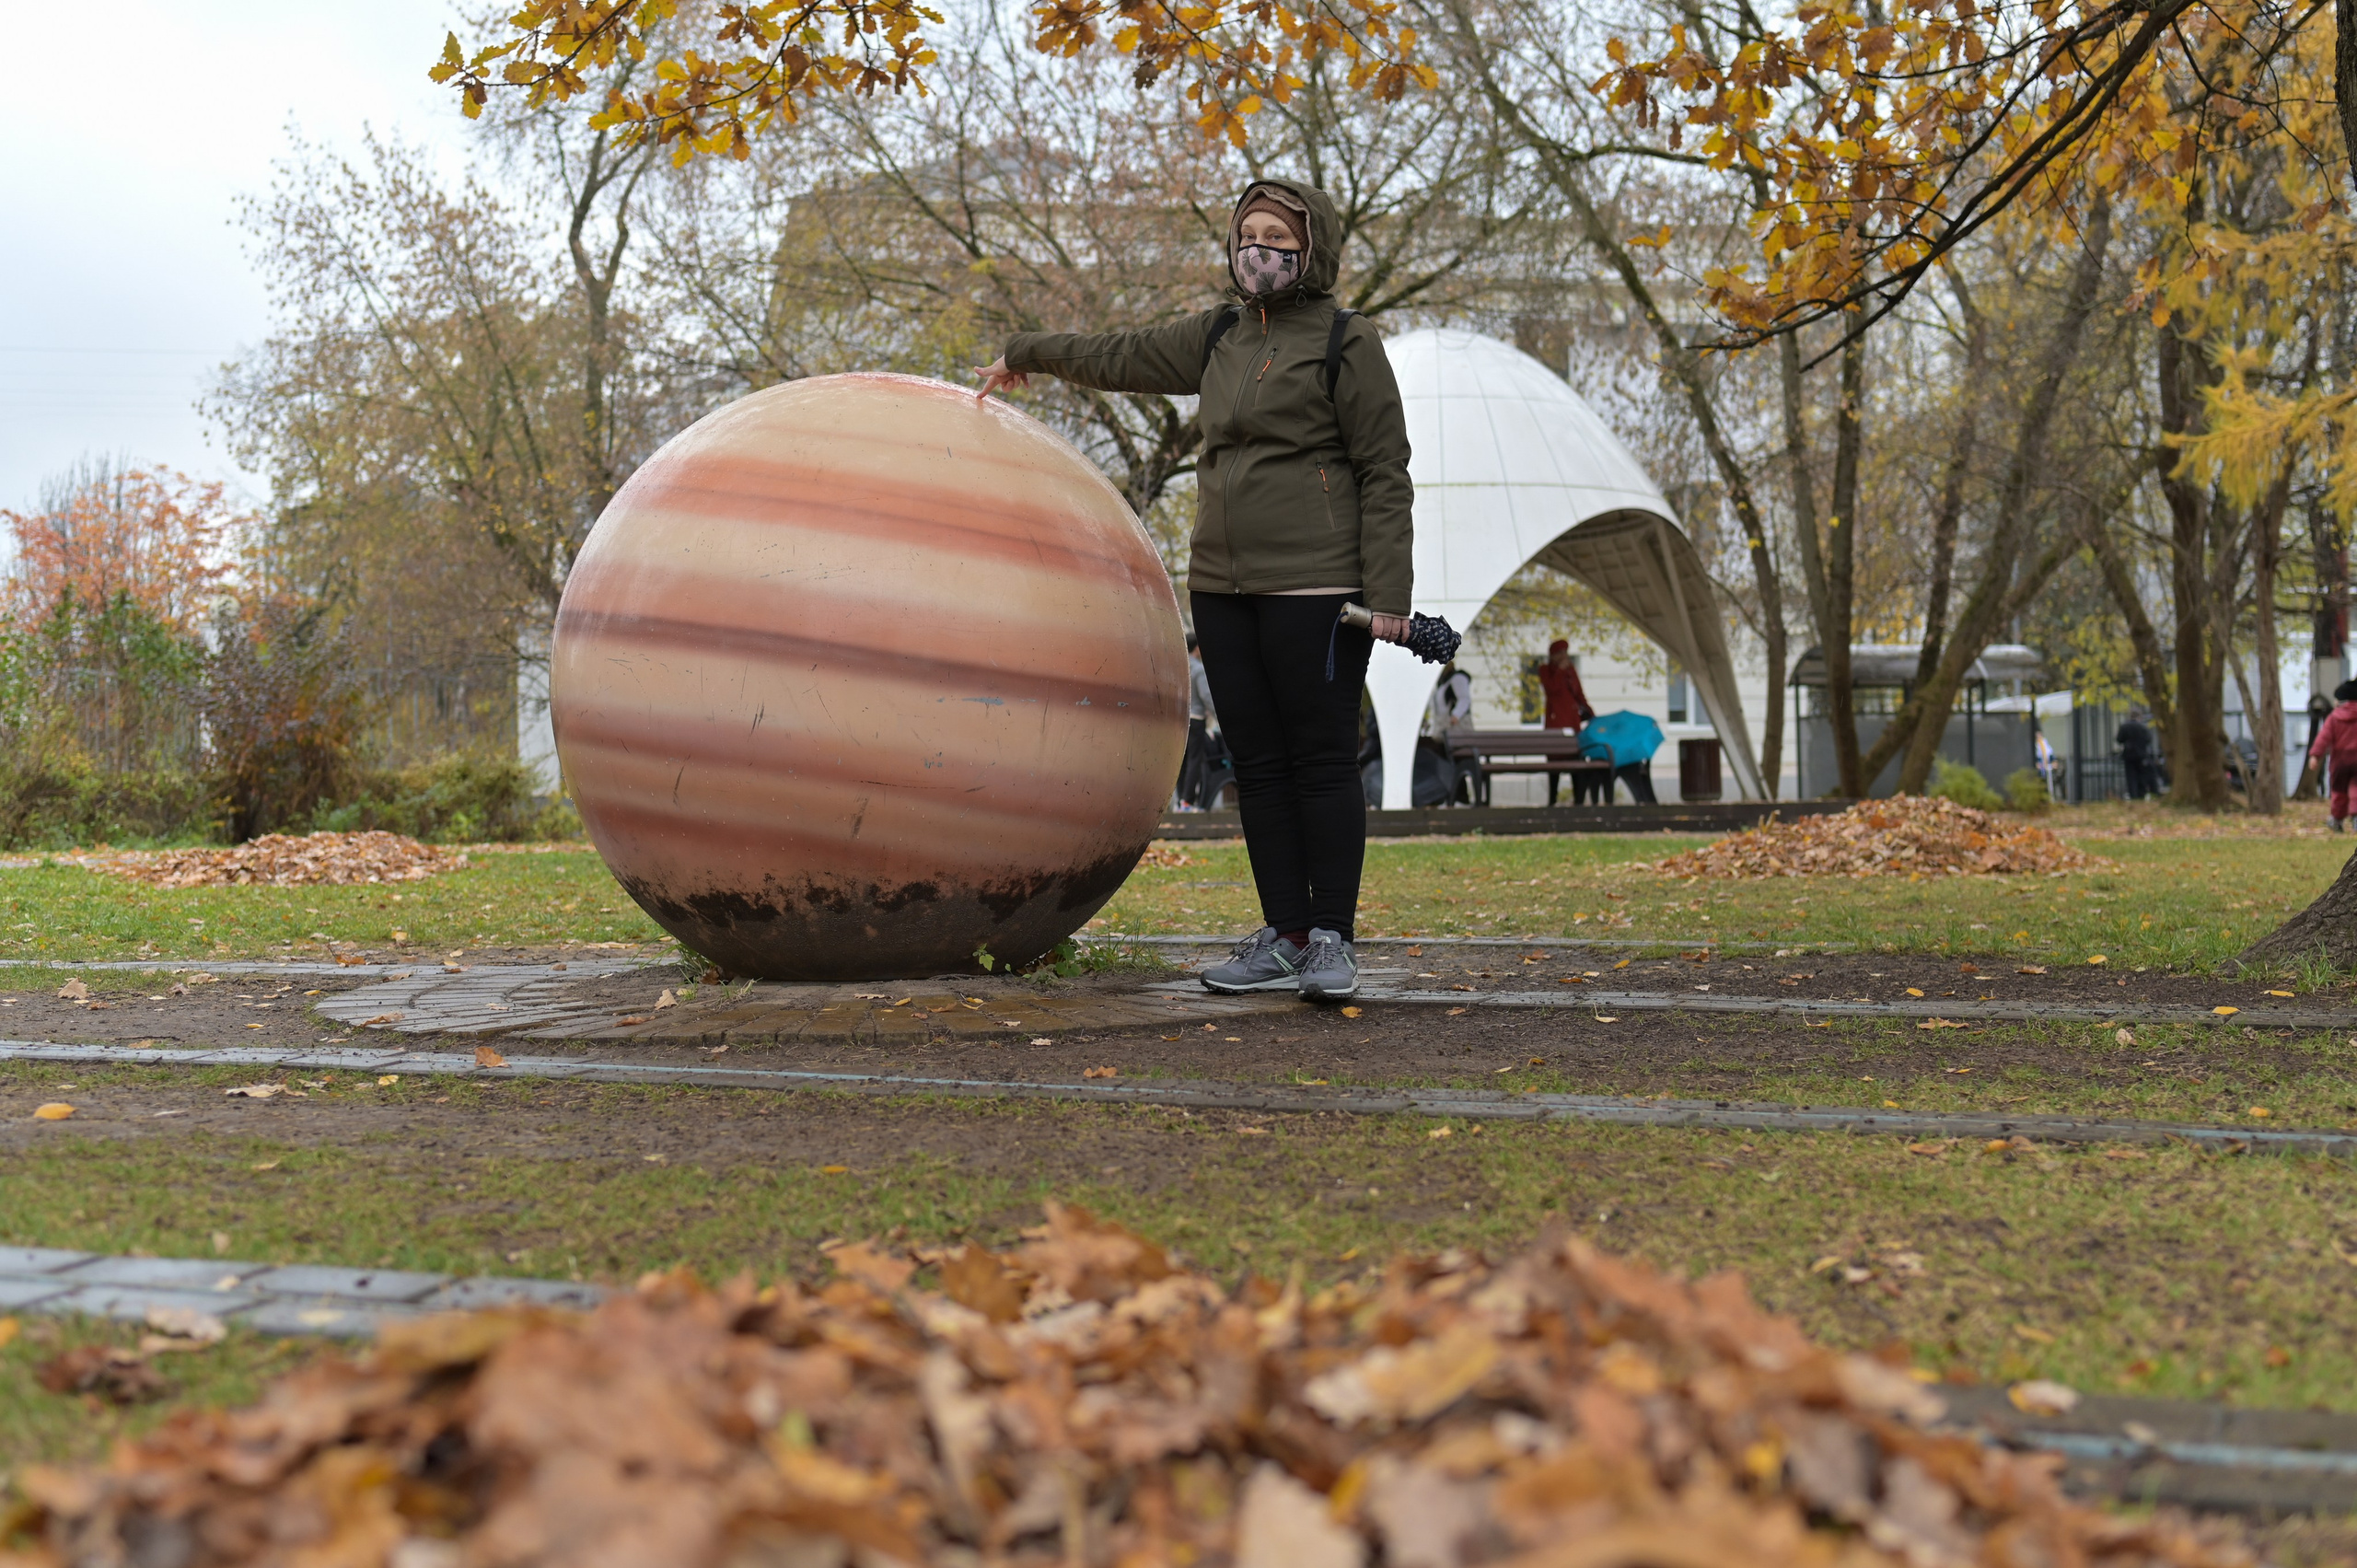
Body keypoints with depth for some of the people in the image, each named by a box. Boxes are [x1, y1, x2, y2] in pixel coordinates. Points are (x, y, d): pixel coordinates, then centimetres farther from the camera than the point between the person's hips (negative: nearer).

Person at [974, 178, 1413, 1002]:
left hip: (1313, 589, -6)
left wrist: (1389, 594, -12)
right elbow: (1119, 356, 30)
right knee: (1259, 766, 5)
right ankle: (1284, 936, 10)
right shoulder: (1218, 337, 16)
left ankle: (1332, 940, 2)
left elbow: (1385, 475, -5)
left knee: (1323, 762, -5)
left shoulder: (1346, 342, -2)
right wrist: (1024, 353, 42)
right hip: (1222, 586, 6)